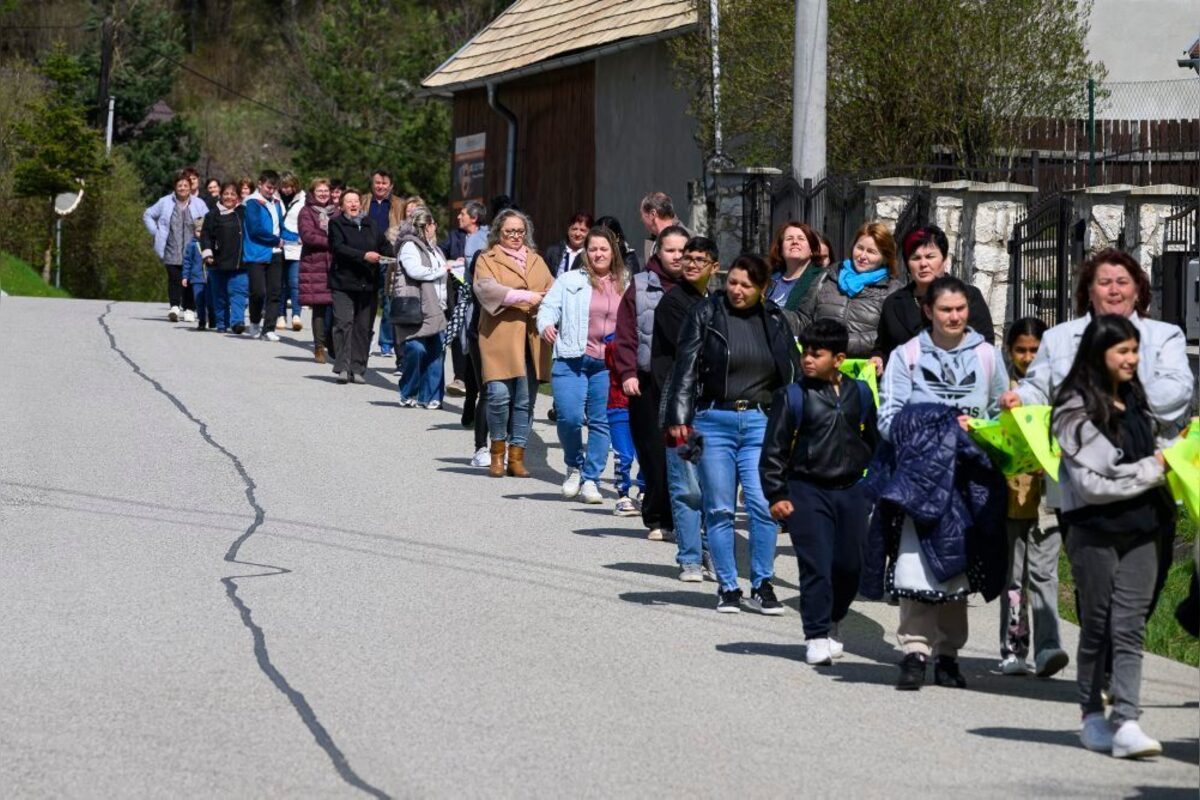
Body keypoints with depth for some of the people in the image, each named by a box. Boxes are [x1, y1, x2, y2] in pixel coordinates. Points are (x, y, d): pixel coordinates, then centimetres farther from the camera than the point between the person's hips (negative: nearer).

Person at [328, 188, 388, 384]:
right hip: (343, 282, -4)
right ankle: (342, 368, -12)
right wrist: (364, 256, -20)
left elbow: (385, 246, 13)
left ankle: (358, 369, 7)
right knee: (344, 323, -11)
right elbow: (339, 248, -12)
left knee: (364, 327, 3)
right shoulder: (336, 224, 1)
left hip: (368, 284, 4)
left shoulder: (370, 225, 15)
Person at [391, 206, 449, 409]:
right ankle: (408, 394, 1)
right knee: (416, 348, -14)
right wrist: (441, 271, -8)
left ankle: (430, 396, 7)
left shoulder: (432, 248, 22)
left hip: (433, 309, 9)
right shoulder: (409, 246, -6)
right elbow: (415, 271, -20)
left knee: (436, 350, 2)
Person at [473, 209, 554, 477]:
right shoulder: (488, 259, 7)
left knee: (525, 401, 2)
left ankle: (516, 457, 9)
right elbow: (485, 287, -11)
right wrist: (525, 296, -18)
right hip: (500, 337, -4)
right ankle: (497, 451, 6)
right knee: (499, 395, -13)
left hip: (531, 340, 4)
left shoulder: (536, 260, 23)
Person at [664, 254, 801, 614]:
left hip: (761, 422, 1)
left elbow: (792, 374, 17)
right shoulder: (706, 315, 1)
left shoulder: (774, 321, 10)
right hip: (714, 420, -1)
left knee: (763, 504, -9)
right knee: (720, 509, 2)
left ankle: (762, 584, 4)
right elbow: (685, 367, 0)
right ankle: (727, 587, 11)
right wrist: (679, 418, -8)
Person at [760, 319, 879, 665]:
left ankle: (831, 622, 29)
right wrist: (776, 495, -7)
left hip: (851, 491, 4)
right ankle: (817, 636, -2)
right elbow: (774, 450, -2)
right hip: (807, 490, -4)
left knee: (850, 565, 7)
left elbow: (873, 442, 19)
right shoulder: (792, 396, -4)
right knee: (816, 565, -8)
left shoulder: (859, 394, 7)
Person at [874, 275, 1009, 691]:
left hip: (969, 476, 3)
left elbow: (1003, 414, 19)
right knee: (917, 561, -15)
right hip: (921, 473, -2)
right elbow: (889, 419, -2)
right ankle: (915, 652, -12)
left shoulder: (986, 356, 12)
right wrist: (943, 429, -13)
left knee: (958, 564, 5)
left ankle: (948, 654, 13)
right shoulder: (907, 356, 5)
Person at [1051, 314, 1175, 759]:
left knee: (1130, 628, -4)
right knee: (1097, 626, 7)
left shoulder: (1137, 402, 14)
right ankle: (1093, 717, 19)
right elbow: (1091, 482, -15)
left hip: (1141, 530, 5)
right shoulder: (1077, 411, -9)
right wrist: (1150, 471, -9)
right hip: (1095, 531, -5)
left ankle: (1126, 724, -10)